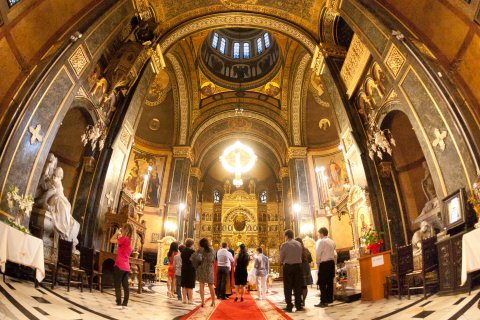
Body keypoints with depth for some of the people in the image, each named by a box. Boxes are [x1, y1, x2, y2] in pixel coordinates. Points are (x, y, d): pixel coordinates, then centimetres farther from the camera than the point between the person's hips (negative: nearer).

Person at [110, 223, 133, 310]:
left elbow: (112, 240, -11)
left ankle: (119, 304, 0)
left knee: (117, 286, 0)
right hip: (126, 267, 8)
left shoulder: (124, 239, -13)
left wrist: (117, 233, 2)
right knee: (125, 286, 8)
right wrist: (120, 236, 15)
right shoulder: (130, 241, 10)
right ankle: (124, 304, 11)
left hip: (119, 266, -7)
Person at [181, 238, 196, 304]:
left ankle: (184, 299, 16)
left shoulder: (183, 251, 6)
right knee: (190, 286, 0)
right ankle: (190, 300, 3)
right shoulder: (192, 251, -14)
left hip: (184, 269, 6)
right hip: (191, 270, -6)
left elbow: (182, 260, 11)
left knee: (184, 285, 11)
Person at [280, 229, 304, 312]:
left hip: (288, 267, -4)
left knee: (288, 287, 6)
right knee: (298, 286, 13)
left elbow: (281, 259, -5)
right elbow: (300, 256, 1)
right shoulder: (299, 244, 2)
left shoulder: (284, 245, -10)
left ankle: (289, 306, 6)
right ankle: (298, 305, 17)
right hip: (298, 266, 4)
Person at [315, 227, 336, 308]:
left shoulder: (321, 241, -11)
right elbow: (335, 254, 14)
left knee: (322, 283, -5)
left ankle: (323, 301, -6)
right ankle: (329, 299, 18)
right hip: (331, 263, 8)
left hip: (324, 263, -8)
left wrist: (318, 263, -4)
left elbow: (318, 253, -12)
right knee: (330, 282, 12)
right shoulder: (332, 241, 12)